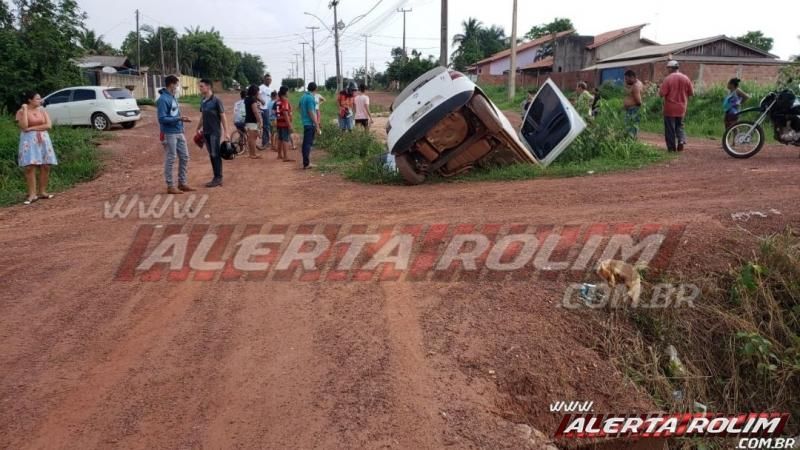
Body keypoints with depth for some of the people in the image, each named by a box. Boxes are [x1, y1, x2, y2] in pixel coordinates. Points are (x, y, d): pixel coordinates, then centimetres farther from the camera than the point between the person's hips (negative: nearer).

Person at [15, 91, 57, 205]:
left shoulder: (42, 110, 8)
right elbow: (24, 127, -16)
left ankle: (42, 192, 10)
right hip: (29, 141, -4)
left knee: (45, 166, 0)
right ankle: (32, 194, -8)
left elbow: (48, 125, -2)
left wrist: (32, 128, -10)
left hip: (43, 139, 4)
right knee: (30, 167, -9)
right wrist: (25, 110, -14)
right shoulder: (21, 112, -2)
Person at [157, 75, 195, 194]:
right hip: (169, 134, -9)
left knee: (184, 157, 11)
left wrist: (182, 119, 8)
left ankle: (182, 183, 21)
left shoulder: (173, 97, 13)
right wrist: (178, 119, -23)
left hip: (179, 133, 9)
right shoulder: (163, 99, -14)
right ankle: (170, 186, 6)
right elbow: (162, 119, -19)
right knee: (170, 160, -2)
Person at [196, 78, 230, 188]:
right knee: (211, 155, 9)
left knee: (216, 155, -4)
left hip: (215, 132, -7)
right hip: (206, 132, 7)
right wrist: (198, 128, 20)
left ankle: (218, 178, 1)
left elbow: (223, 116, -10)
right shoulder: (203, 101, 10)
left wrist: (226, 132, -14)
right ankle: (216, 178, 14)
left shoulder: (216, 100, -9)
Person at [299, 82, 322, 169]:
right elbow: (311, 113, -19)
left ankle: (306, 162, 23)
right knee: (308, 143, -6)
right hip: (310, 124, -9)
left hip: (305, 123, 9)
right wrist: (317, 127, -18)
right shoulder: (310, 98, -16)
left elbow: (301, 109, 21)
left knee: (306, 143, 15)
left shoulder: (303, 96, 11)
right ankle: (306, 163, -4)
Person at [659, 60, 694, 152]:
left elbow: (662, 93, -17)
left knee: (670, 128, 5)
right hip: (681, 108, 4)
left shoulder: (668, 79, -14)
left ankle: (672, 147, 8)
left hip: (670, 109, -4)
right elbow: (691, 93, 5)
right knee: (679, 126, 21)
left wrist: (660, 89, 4)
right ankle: (681, 140, 0)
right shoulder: (686, 78, 0)